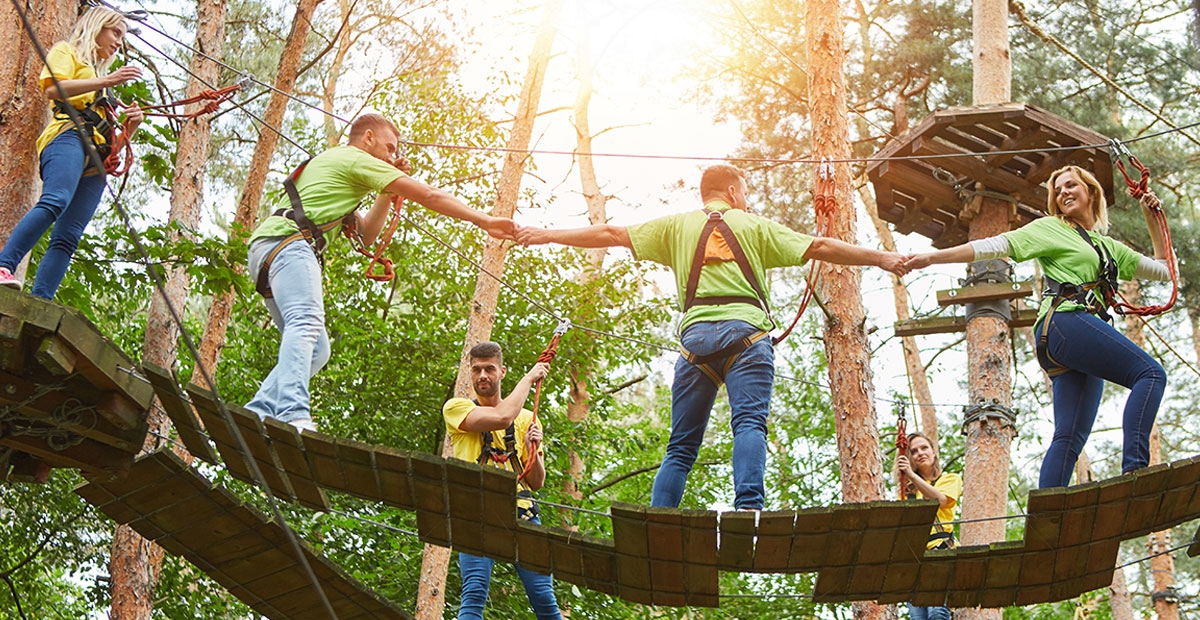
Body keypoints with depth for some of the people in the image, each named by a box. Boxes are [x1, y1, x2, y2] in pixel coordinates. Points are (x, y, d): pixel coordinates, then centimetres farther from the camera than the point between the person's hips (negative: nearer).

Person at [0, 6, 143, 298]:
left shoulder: (100, 74, 39)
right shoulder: (67, 51, 19)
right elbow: (52, 88, -4)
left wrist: (130, 125, 13)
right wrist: (105, 81, -8)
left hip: (96, 163, 7)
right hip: (69, 134, -7)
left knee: (68, 236, -12)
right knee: (56, 201, -35)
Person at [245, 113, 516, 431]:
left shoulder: (331, 165, 37)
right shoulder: (356, 159, 7)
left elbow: (366, 233, 36)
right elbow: (429, 196, 3)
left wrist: (388, 192, 29)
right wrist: (484, 221, 5)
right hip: (286, 241, -10)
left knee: (316, 349, 5)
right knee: (307, 322, -30)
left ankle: (256, 414, -5)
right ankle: (293, 415, -51)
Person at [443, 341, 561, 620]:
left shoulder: (527, 419, 19)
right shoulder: (456, 408, 8)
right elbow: (502, 417, -11)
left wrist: (532, 449, -3)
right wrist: (528, 378, 2)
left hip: (521, 512, 3)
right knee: (474, 594, -18)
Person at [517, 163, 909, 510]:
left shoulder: (677, 226, 22)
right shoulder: (754, 226, 18)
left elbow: (612, 234, 23)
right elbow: (819, 248, 14)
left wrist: (547, 235, 32)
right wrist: (881, 258, 20)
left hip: (696, 335, 2)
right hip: (746, 331, -2)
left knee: (681, 445, 5)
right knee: (749, 423, -15)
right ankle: (749, 507, -37)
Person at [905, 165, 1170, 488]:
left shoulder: (1109, 247, 31)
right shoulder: (1051, 228, 14)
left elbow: (1163, 270, 35)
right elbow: (994, 246, 7)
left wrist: (1151, 219, 28)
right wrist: (932, 257, -1)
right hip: (1066, 321, -7)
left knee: (1070, 437, -6)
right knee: (1151, 373, -21)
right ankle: (1134, 468, -33)